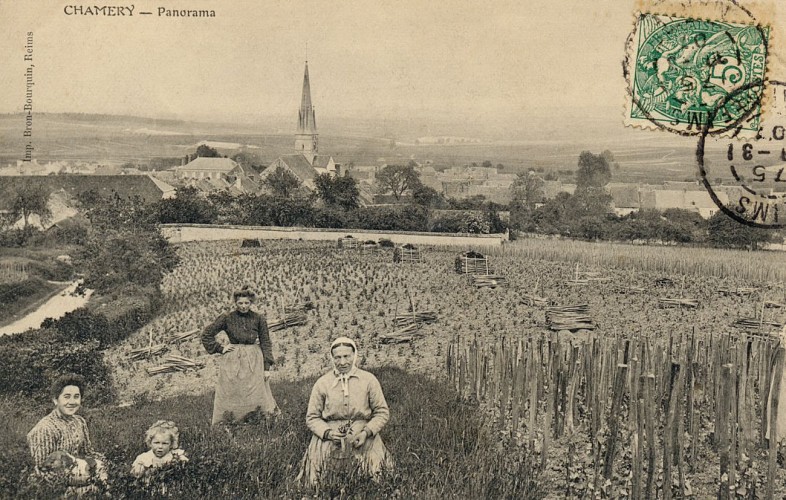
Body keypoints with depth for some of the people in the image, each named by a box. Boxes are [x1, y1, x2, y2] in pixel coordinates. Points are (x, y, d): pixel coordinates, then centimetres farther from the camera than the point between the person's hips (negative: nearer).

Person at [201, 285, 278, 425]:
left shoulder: (259, 319, -1)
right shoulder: (227, 318, -3)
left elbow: (266, 343, 2)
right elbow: (206, 335, 4)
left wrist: (267, 367, -2)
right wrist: (220, 348, -3)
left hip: (254, 361, 0)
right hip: (232, 361, 0)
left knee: (257, 395, -1)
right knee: (229, 397, 3)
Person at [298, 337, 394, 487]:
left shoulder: (369, 380, 4)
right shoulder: (322, 383, 4)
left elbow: (382, 412, 5)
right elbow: (312, 417, 7)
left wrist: (366, 432, -11)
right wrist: (328, 432, -12)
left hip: (363, 434, 0)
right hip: (330, 435, 0)